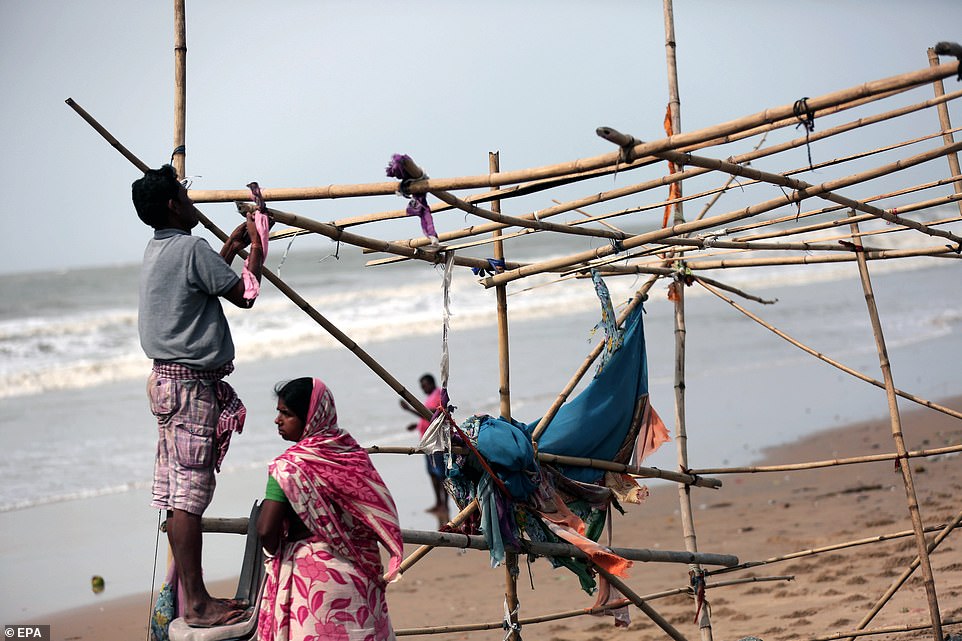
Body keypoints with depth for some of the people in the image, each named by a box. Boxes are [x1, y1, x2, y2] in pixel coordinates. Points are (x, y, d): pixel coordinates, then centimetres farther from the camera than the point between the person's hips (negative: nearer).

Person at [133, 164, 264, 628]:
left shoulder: (157, 250, 15)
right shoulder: (190, 247, -13)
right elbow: (243, 295, -7)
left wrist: (231, 247, 30)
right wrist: (257, 249, 4)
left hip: (169, 377, 10)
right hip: (190, 383, -10)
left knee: (179, 493, 10)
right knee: (188, 492, -9)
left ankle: (188, 596, 15)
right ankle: (196, 603, -8)